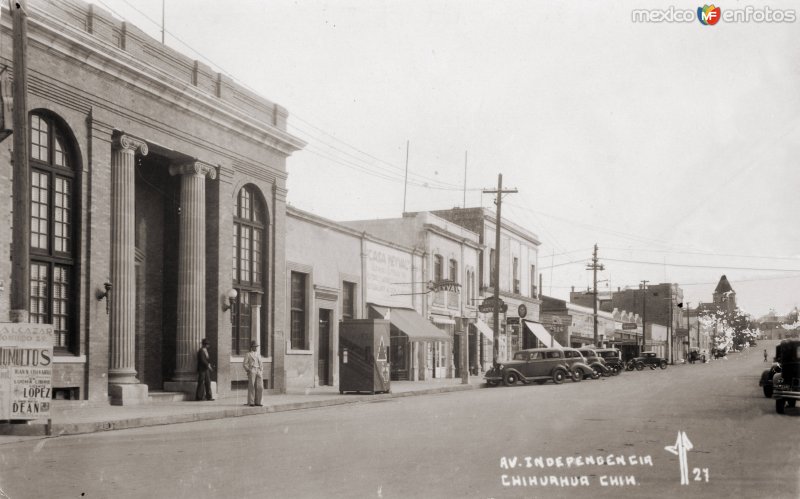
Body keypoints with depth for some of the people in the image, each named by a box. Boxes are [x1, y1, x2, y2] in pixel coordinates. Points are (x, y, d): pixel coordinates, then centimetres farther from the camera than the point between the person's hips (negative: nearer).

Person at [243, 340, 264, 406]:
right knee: (251, 387, -6)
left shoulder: (259, 355, 21)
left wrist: (262, 372, 14)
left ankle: (257, 402, 5)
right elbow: (245, 364, 3)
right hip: (252, 371, -5)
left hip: (259, 371, 5)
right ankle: (251, 402, -1)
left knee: (260, 387, -3)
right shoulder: (248, 354, 6)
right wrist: (248, 370, -13)